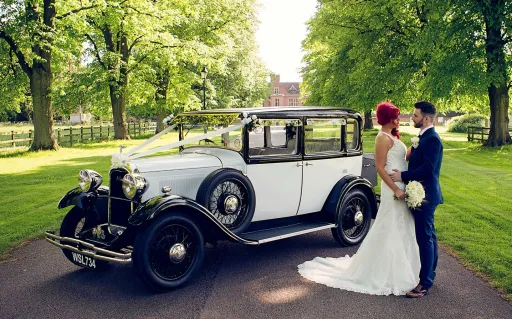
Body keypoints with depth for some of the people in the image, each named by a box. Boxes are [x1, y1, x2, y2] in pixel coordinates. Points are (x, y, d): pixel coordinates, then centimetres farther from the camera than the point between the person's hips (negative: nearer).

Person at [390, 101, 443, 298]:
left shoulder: (431, 139, -18)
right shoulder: (424, 137, 13)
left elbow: (428, 168, -26)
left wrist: (403, 176, -20)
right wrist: (403, 174, 5)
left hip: (425, 195, -10)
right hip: (422, 194, 10)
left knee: (425, 238, -5)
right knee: (428, 236, 18)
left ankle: (425, 283, 2)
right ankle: (430, 274, 30)